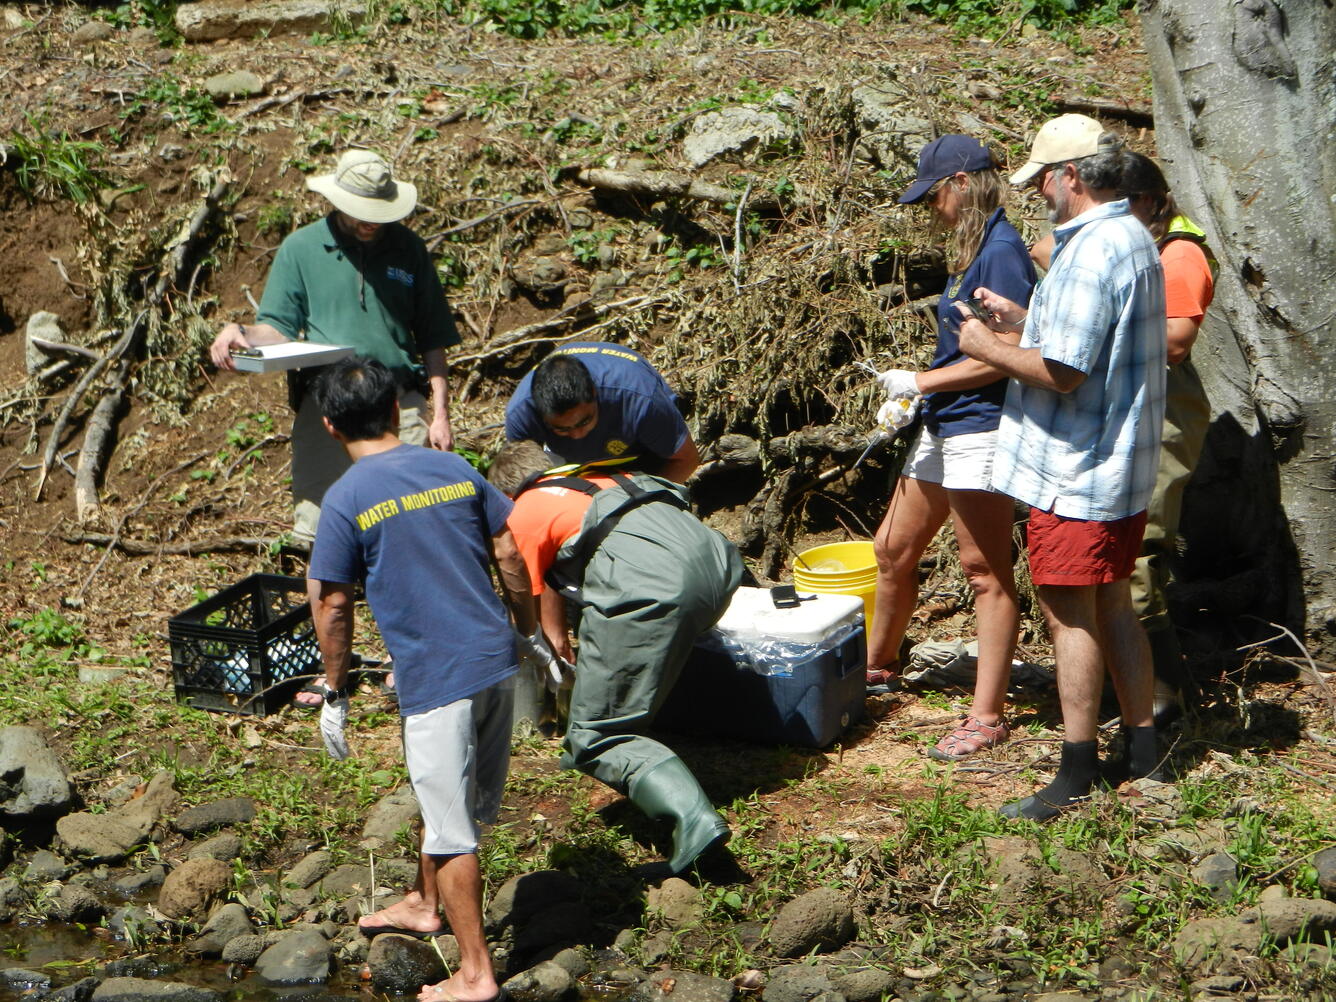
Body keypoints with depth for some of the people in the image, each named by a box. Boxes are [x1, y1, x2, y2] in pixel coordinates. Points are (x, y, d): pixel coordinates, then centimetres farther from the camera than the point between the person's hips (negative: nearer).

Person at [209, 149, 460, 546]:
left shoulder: (408, 248, 11)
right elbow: (278, 328, 7)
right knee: (320, 534, -3)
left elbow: (432, 338, 13)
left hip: (400, 404, 1)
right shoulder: (300, 248, 7)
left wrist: (440, 414, 6)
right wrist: (240, 334, -16)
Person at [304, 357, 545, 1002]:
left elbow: (332, 606, -8)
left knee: (451, 830, 3)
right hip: (496, 662, 6)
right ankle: (425, 905, 45)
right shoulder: (453, 468, 5)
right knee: (452, 803, 25)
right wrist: (530, 635, 21)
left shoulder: (346, 499, -10)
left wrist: (334, 694, 3)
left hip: (435, 679, -6)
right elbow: (509, 553, 10)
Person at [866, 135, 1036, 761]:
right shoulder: (972, 247, 14)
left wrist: (920, 382, -15)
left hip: (979, 430, -10)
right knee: (893, 550, 18)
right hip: (943, 427, 10)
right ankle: (877, 664, 37)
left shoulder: (1001, 250, -16)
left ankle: (987, 717, 0)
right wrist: (909, 401, 14)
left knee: (985, 571, -5)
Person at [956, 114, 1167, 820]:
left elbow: (1062, 371, -25)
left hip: (1076, 470, -10)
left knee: (1069, 613, -3)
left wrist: (985, 348, -11)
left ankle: (1078, 774, 3)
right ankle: (1142, 751, 23)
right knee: (1113, 606, 16)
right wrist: (1020, 318, 16)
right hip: (1123, 465, 10)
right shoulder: (1133, 239, 12)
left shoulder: (1090, 253, -21)